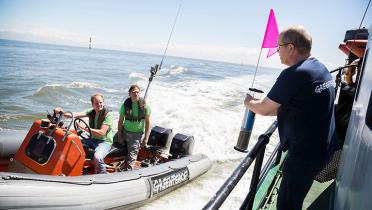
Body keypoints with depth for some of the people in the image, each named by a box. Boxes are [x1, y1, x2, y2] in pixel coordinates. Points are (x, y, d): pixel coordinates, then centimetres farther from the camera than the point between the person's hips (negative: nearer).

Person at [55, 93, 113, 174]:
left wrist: (84, 128, -24)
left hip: (105, 142, -7)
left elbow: (101, 132, -22)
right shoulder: (91, 111, 4)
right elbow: (75, 115, -9)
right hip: (93, 140, 7)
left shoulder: (108, 114, -15)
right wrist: (62, 112, -27)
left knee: (97, 158, -35)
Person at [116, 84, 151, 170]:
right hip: (125, 132, 2)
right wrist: (119, 136, -1)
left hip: (137, 134, -2)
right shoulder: (125, 105, -6)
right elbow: (120, 121, 1)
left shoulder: (144, 105, -8)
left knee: (132, 156, -6)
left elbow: (147, 122, -4)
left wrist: (146, 138, -7)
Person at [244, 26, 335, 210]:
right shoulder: (320, 68, 7)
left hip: (304, 152, -9)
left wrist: (249, 103, 6)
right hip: (321, 148, 9)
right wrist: (264, 104, 15)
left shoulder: (293, 74, -22)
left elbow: (264, 109, -14)